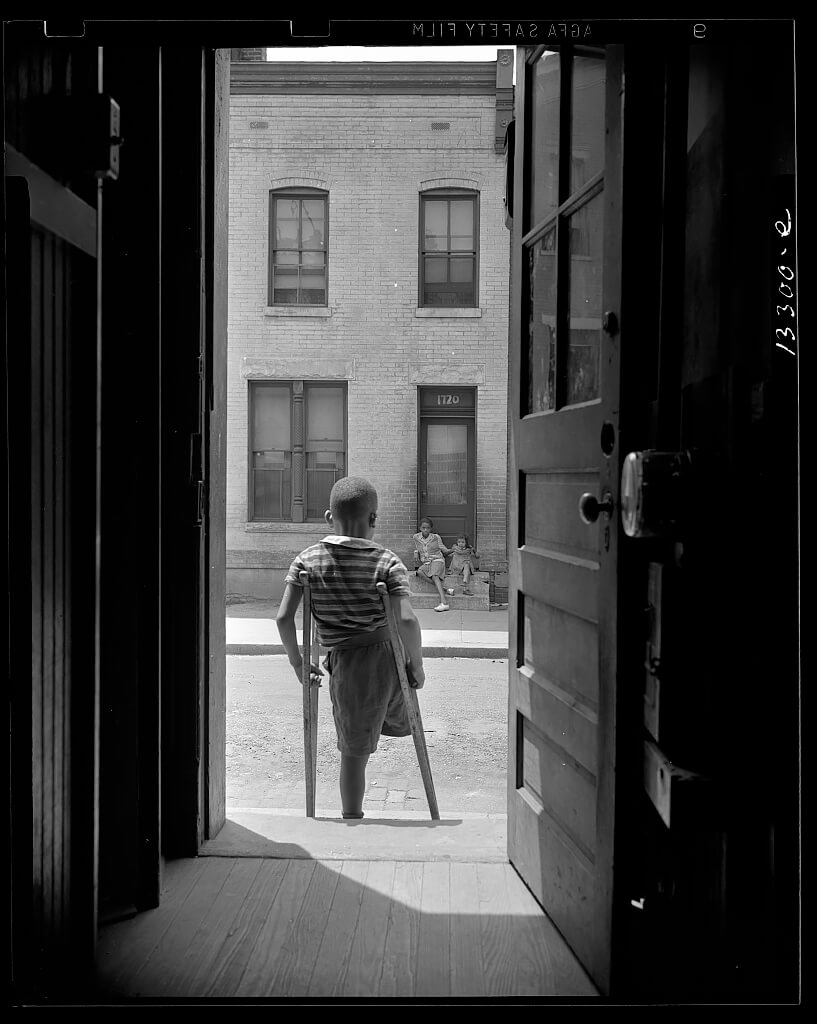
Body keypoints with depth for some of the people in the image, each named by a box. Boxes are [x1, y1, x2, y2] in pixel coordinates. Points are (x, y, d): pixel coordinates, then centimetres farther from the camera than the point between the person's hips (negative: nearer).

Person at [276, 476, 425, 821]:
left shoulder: (307, 560, 1)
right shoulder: (388, 562, -5)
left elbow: (284, 618, -4)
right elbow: (406, 620, -17)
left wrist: (298, 663, 9)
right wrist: (417, 665, -4)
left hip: (346, 665, 2)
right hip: (389, 657, -2)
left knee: (354, 754, 15)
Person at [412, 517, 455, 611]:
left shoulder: (436, 537, 1)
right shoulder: (416, 537, 8)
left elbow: (444, 550, 7)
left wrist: (452, 550, -9)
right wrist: (416, 554, 8)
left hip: (437, 560, -3)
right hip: (425, 563, 3)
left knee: (434, 575, -33)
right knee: (419, 572, -31)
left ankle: (444, 603, -50)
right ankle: (444, 589, -31)